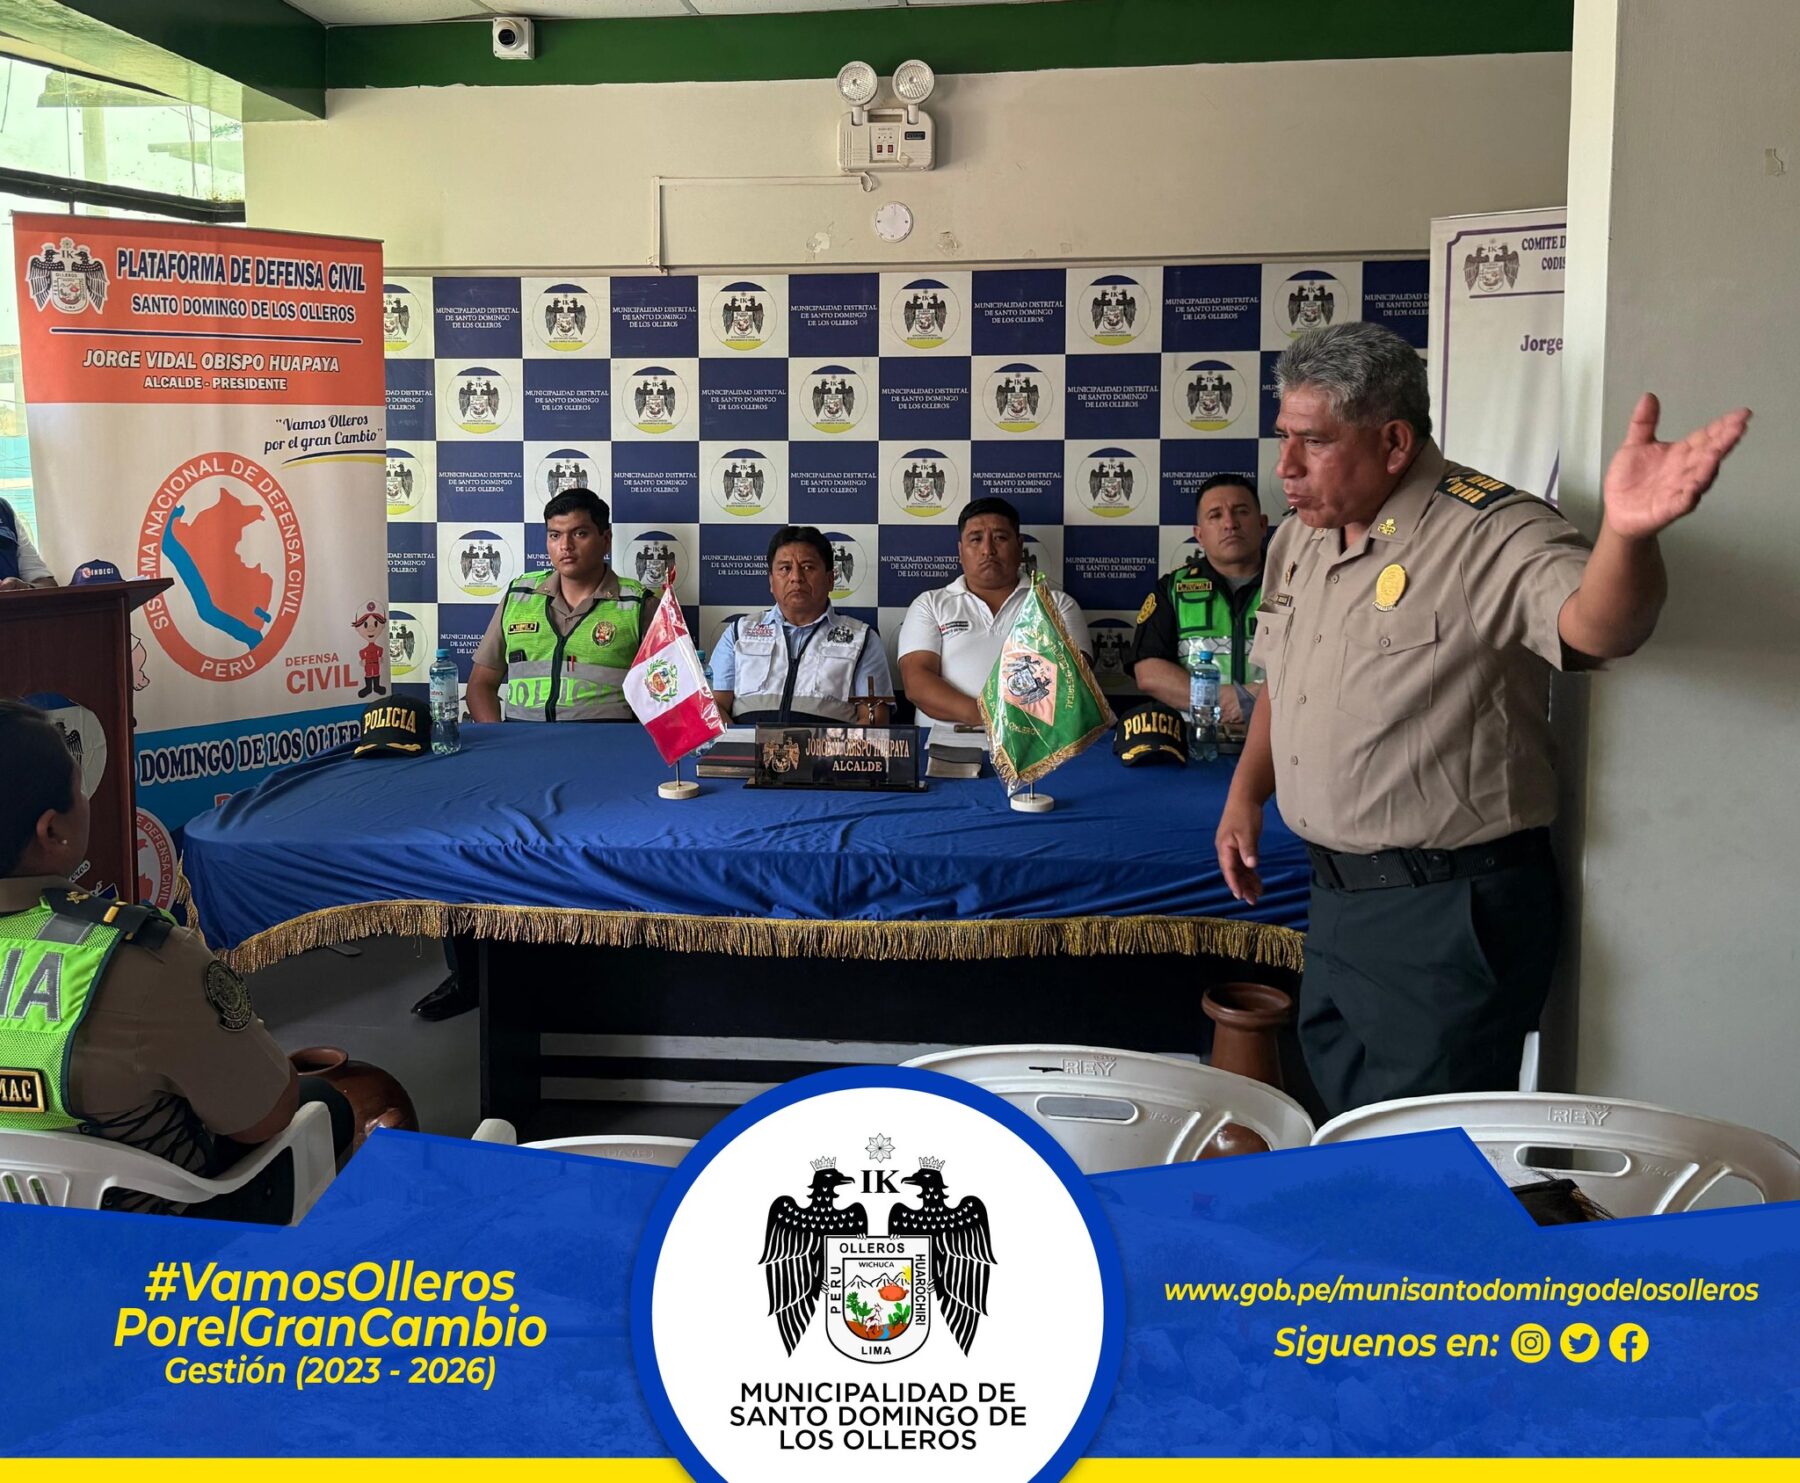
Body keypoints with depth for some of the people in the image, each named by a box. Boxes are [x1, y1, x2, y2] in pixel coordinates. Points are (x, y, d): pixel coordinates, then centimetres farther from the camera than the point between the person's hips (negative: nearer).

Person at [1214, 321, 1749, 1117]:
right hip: (1336, 894, 8)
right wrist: (1245, 796, 14)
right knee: (1341, 1128, 23)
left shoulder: (1490, 534, -18)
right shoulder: (1298, 539, 8)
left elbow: (1597, 627, -36)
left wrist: (1627, 534, -56)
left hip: (1448, 910, -8)